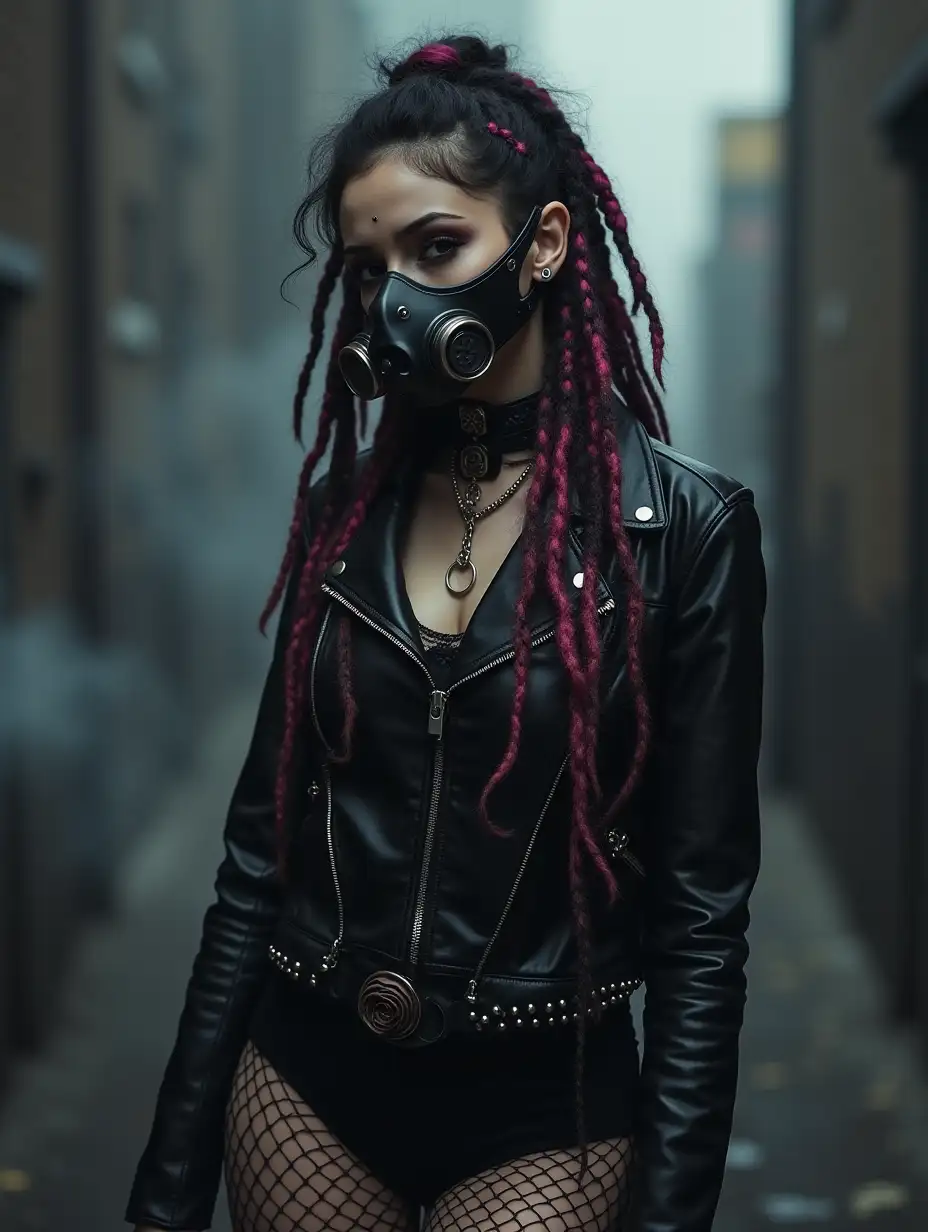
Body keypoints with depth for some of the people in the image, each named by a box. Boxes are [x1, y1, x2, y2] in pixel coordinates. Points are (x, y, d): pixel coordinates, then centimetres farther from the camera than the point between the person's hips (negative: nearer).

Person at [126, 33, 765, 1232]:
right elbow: (261, 838, 4)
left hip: (541, 1107, -3)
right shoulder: (344, 506, 1)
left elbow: (700, 914, -9)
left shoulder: (685, 528, -10)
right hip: (304, 1080, 4)